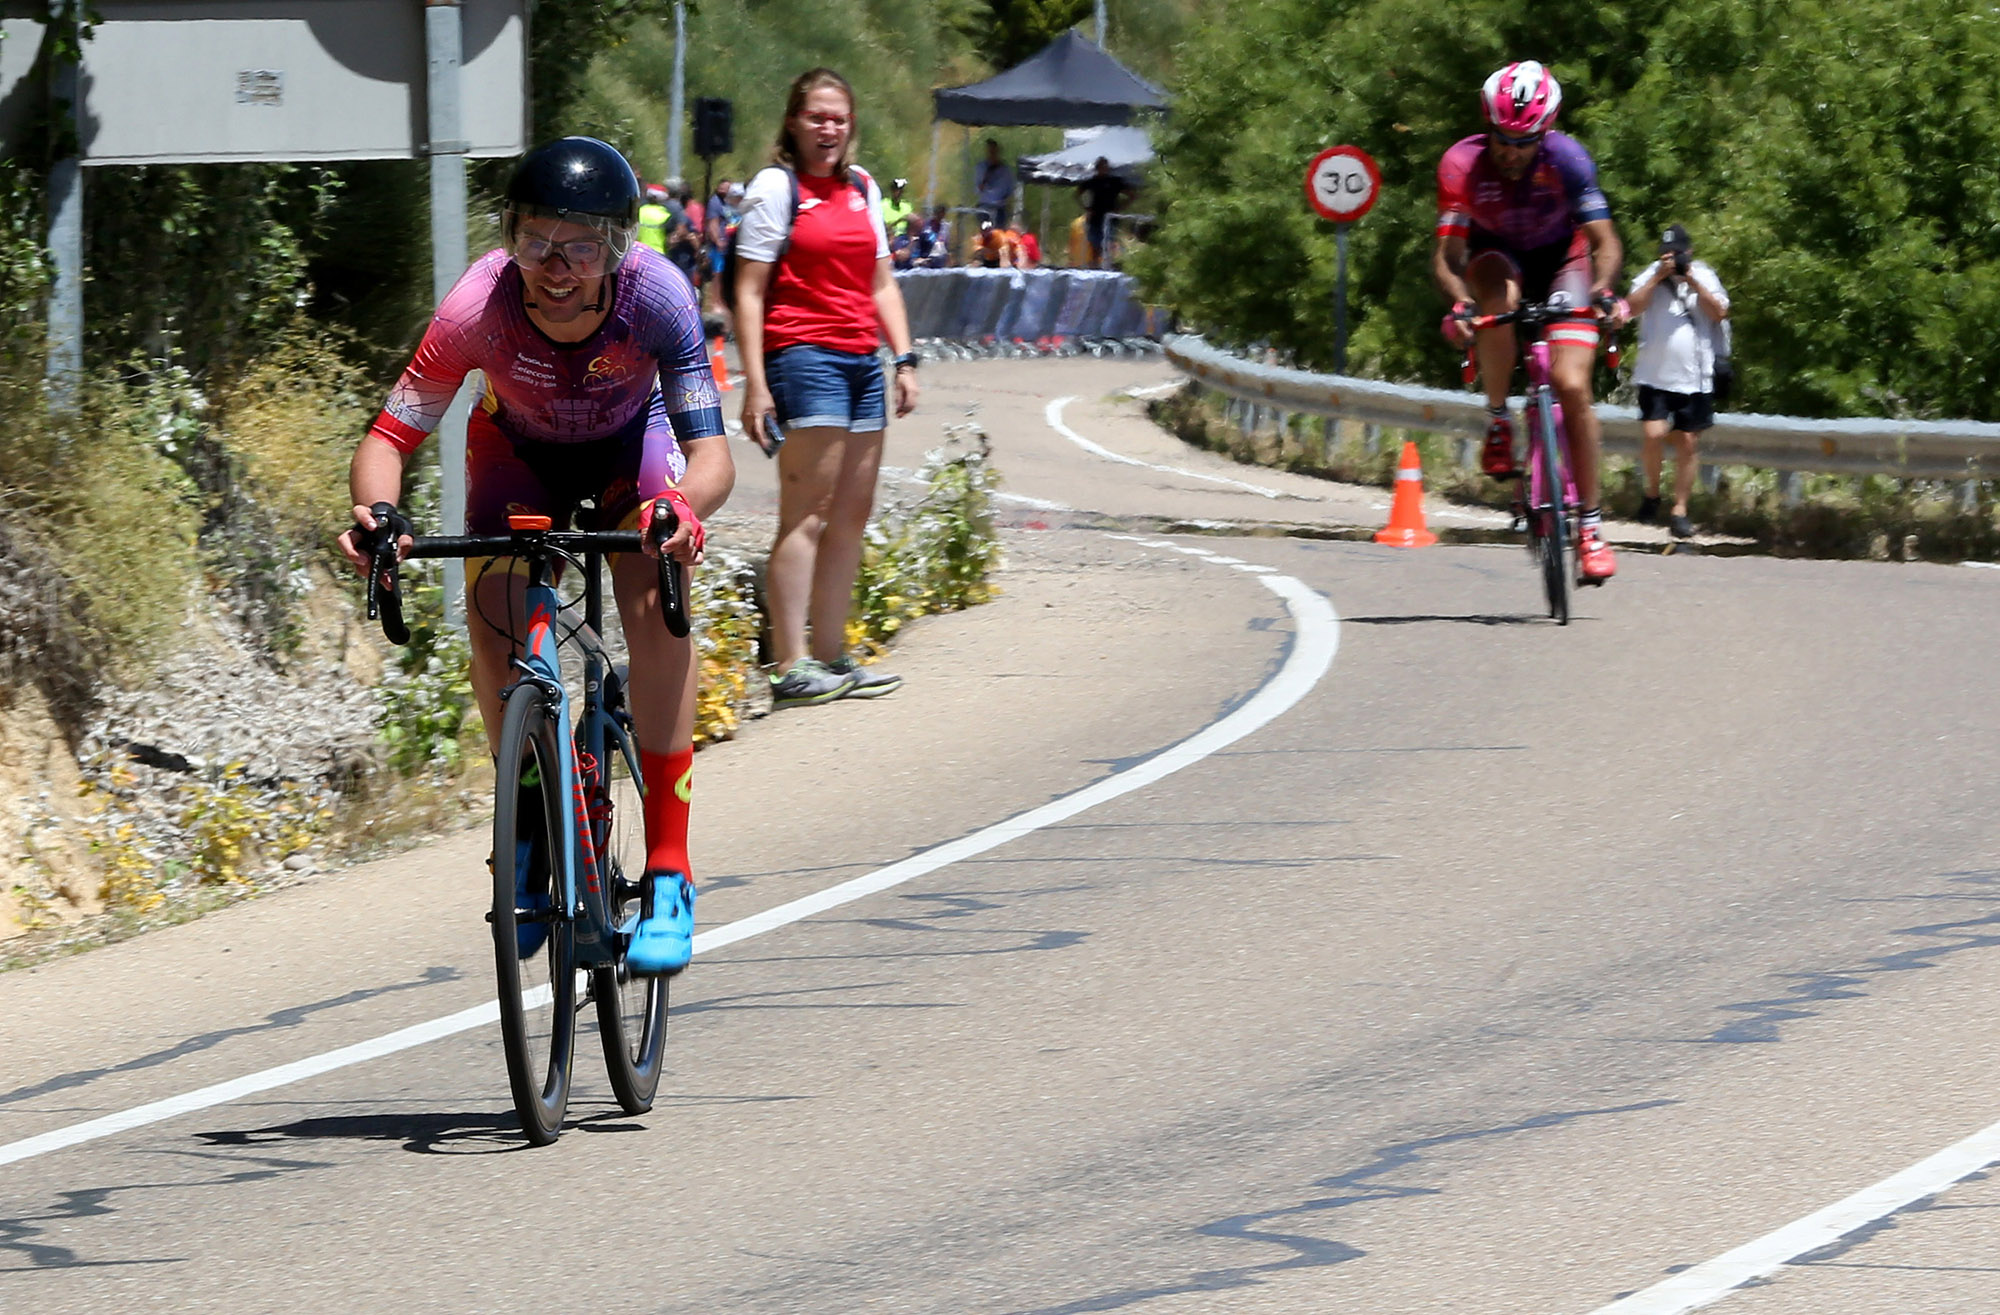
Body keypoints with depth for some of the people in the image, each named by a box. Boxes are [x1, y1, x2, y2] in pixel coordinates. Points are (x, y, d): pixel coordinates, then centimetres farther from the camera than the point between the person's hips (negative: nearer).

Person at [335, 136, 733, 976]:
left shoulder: (655, 295, -36)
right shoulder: (478, 308, -35)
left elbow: (712, 454, -41)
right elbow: (390, 434, -32)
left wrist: (683, 507, -64)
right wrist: (373, 511, -54)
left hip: (630, 442, -1)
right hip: (521, 449, 1)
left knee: (653, 597, -26)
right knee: (492, 613, -20)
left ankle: (669, 873, -23)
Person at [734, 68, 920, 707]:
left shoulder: (862, 188, 16)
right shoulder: (775, 187, -3)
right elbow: (750, 293, -7)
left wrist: (904, 360, 12)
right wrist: (756, 383, -13)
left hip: (862, 360, 7)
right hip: (803, 358, -7)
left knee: (851, 515, 8)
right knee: (806, 515, -11)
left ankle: (831, 656, 14)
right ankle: (790, 667, -13)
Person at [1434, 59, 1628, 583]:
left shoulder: (1567, 158, -27)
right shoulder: (1462, 165, -27)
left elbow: (1604, 241, -27)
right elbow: (1446, 255, -28)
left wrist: (1603, 290, -48)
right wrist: (1459, 304, -48)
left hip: (1560, 260, 0)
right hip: (1498, 257, 0)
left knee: (1572, 387, -17)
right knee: (1499, 298, -38)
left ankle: (1590, 524, -8)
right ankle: (1497, 419, -16)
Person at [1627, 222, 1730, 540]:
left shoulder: (1704, 276, 7)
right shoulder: (1652, 275, 4)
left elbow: (1719, 312, -5)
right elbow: (1633, 306, -10)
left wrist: (1693, 282, -13)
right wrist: (1658, 277, -16)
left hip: (1694, 379, 1)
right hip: (1655, 375, -1)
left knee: (1686, 442, 3)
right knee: (1653, 434, -15)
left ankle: (1680, 510, 11)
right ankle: (1652, 493, 10)